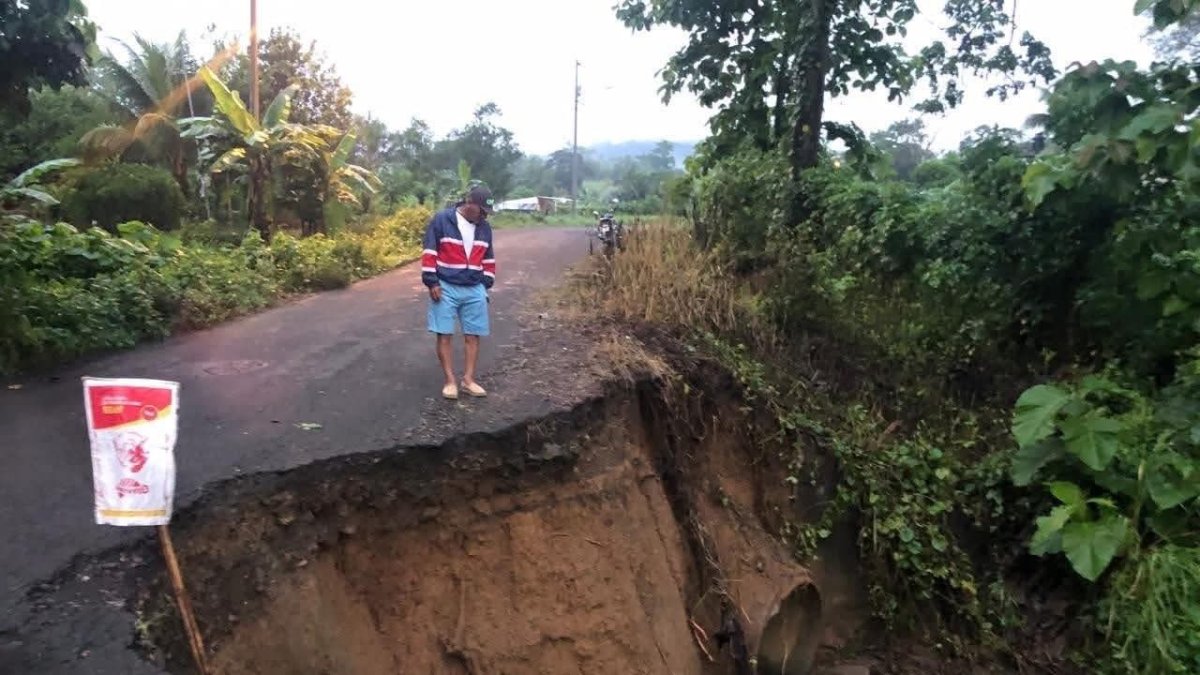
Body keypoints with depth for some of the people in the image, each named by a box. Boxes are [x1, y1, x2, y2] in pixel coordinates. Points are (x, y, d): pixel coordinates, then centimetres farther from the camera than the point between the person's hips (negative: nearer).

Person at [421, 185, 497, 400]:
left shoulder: (484, 228, 8)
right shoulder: (441, 220, -8)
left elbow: (488, 258, 17)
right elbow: (429, 253, -7)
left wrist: (486, 283, 11)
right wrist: (432, 282, -10)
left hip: (475, 290, 4)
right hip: (446, 287, -4)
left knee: (473, 335, 4)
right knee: (444, 334, -1)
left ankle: (468, 380, 13)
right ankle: (450, 381, 7)